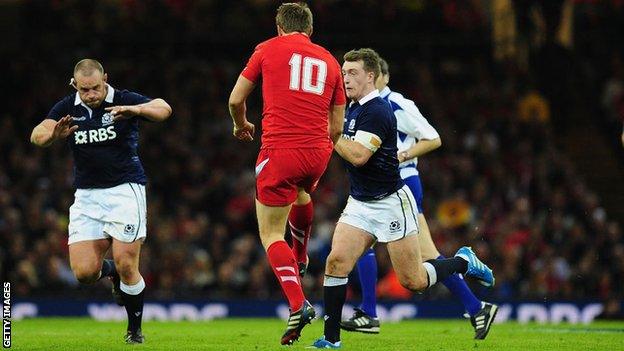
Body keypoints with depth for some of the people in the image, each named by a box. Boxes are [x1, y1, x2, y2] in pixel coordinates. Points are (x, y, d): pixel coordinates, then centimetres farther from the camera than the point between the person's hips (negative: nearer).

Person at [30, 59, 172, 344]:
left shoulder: (123, 100, -9)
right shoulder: (67, 108, 1)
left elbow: (163, 109, -24)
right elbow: (37, 135, -12)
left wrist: (135, 110, -45)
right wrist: (54, 134, -35)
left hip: (124, 189, -3)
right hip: (86, 195, 3)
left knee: (126, 265, -11)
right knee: (84, 272, -7)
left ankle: (135, 329, 11)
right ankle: (111, 271, 28)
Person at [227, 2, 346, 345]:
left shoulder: (268, 48, 5)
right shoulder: (329, 61, 14)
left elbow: (236, 100, 8)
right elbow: (337, 127, 16)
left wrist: (241, 124, 29)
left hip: (279, 150, -4)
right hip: (318, 152, 4)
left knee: (271, 234, 4)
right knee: (301, 194, 38)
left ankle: (298, 304, -13)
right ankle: (300, 259, 56)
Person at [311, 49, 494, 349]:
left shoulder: (377, 111, -19)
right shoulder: (352, 108, 9)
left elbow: (358, 155, -28)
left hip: (390, 202, -8)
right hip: (359, 203, 8)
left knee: (413, 281, -2)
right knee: (336, 261, -12)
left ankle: (463, 261, 24)